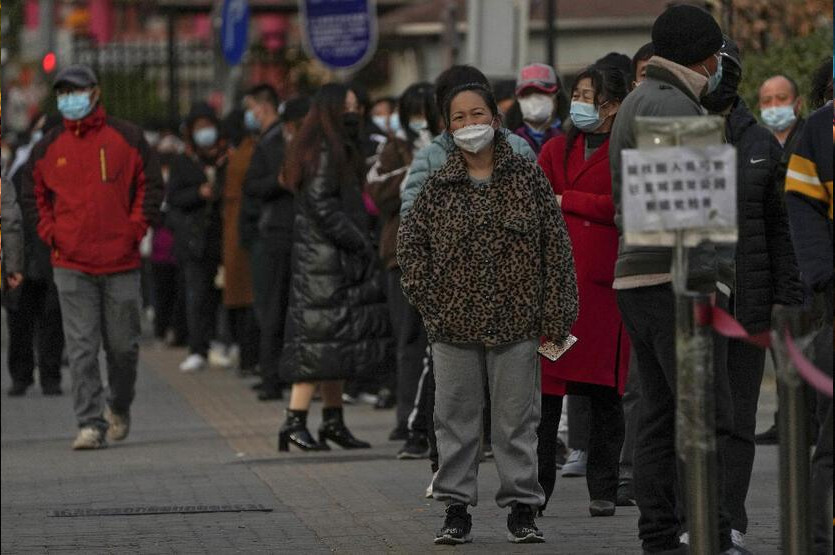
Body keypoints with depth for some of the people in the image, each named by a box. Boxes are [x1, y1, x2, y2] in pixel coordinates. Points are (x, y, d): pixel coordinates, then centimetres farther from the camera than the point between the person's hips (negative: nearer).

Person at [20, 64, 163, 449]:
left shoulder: (127, 139, 2)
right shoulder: (48, 147, 6)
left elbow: (151, 185, 7)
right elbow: (32, 195, 16)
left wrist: (136, 229, -3)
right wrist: (50, 234, 3)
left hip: (121, 261, 0)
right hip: (71, 266, 0)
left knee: (123, 345, 8)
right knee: (81, 349, -7)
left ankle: (119, 407, 32)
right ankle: (90, 424, -7)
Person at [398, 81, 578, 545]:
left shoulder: (528, 177, 1)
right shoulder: (439, 185, 4)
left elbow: (556, 246, 1)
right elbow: (411, 241, 13)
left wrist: (555, 315, -4)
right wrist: (427, 295, 1)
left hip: (516, 321, -1)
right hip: (453, 324, 1)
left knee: (517, 419, 4)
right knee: (456, 419, 5)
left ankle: (522, 508, 11)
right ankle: (457, 510, 12)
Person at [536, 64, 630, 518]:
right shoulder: (556, 150, 18)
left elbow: (620, 206, -8)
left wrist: (564, 201, 0)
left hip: (604, 280, -3)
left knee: (605, 389, 0)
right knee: (545, 382, -3)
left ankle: (603, 491, 6)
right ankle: (537, 486, 1)